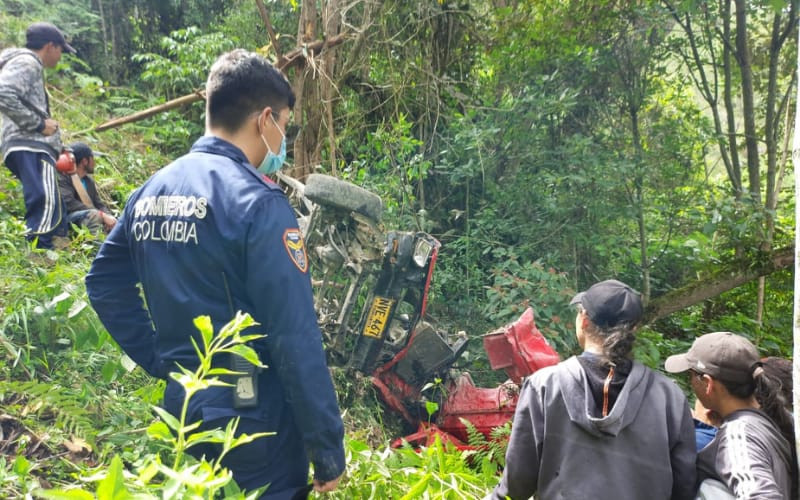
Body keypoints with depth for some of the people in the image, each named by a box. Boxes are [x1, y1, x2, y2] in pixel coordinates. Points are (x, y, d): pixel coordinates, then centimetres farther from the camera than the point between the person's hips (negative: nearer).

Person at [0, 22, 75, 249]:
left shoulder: (30, 66, 29)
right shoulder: (26, 62, -3)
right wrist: (39, 124, -15)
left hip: (32, 147, 11)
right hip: (30, 147, -11)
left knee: (55, 213, 10)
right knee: (46, 207, -23)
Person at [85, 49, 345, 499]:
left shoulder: (150, 193, 4)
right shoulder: (258, 202, -20)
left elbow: (104, 284, 13)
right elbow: (295, 339, -22)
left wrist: (161, 360, 13)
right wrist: (328, 448, -14)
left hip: (182, 409, 7)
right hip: (254, 422, -7)